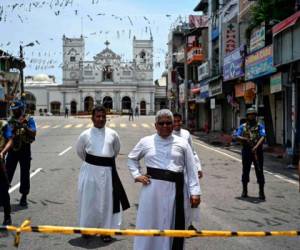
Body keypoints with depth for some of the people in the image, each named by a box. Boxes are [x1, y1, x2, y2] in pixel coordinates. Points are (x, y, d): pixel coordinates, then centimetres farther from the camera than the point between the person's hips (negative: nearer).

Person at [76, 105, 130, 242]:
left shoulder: (112, 134, -1)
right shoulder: (85, 135, -3)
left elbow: (116, 150, 17)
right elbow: (79, 151, 13)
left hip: (107, 171, 1)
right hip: (90, 171, -1)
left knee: (107, 201, 8)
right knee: (89, 201, 8)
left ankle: (105, 230, 22)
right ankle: (87, 228, 27)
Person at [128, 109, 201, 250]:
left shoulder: (182, 143, 5)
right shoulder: (146, 142, 6)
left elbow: (191, 169, 4)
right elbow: (132, 158, 20)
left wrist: (195, 192, -1)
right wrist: (137, 175, 6)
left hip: (175, 189, 0)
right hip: (152, 189, 0)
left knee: (173, 226, 8)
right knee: (149, 225, 6)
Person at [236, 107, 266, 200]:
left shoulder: (260, 126, 4)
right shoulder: (243, 126, 11)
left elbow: (262, 137, -10)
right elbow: (237, 136, 4)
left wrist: (256, 147, -25)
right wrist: (244, 139, -17)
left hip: (257, 151, -2)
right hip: (246, 151, 2)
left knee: (259, 171, -2)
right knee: (245, 171, 8)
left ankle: (261, 192, 2)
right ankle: (244, 190, 20)